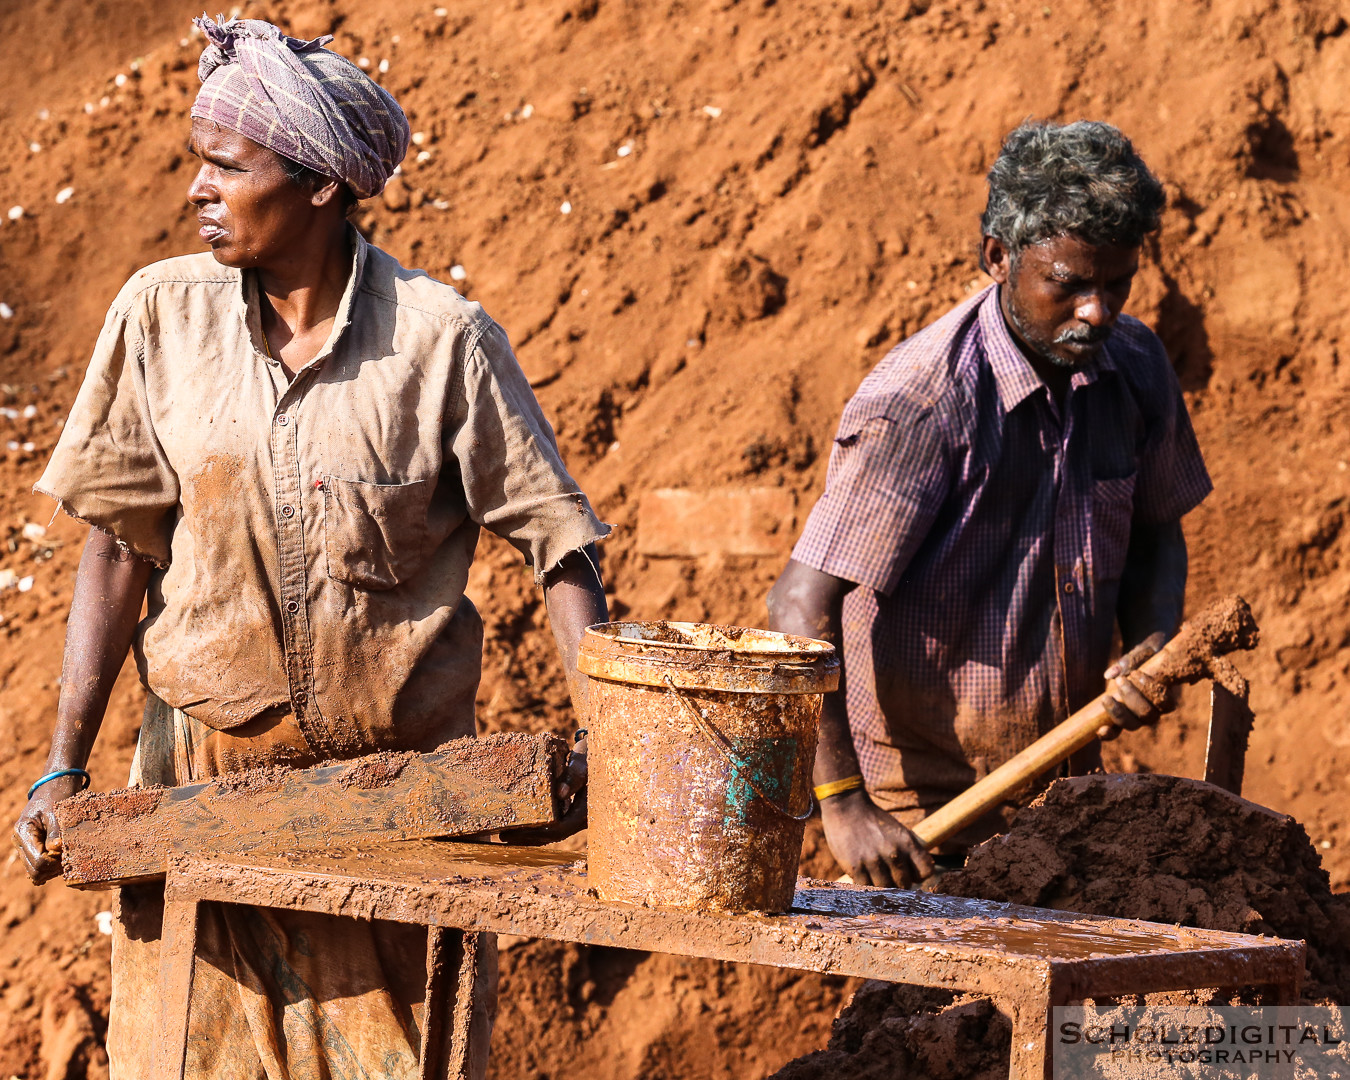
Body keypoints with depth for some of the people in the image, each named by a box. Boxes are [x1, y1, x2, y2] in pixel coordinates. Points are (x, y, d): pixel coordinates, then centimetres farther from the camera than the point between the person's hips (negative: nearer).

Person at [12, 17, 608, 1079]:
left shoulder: (442, 338, -10)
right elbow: (120, 546, -1)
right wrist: (66, 766, -5)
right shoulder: (163, 313, -4)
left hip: (401, 790, -2)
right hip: (205, 788, 2)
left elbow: (555, 535, -7)